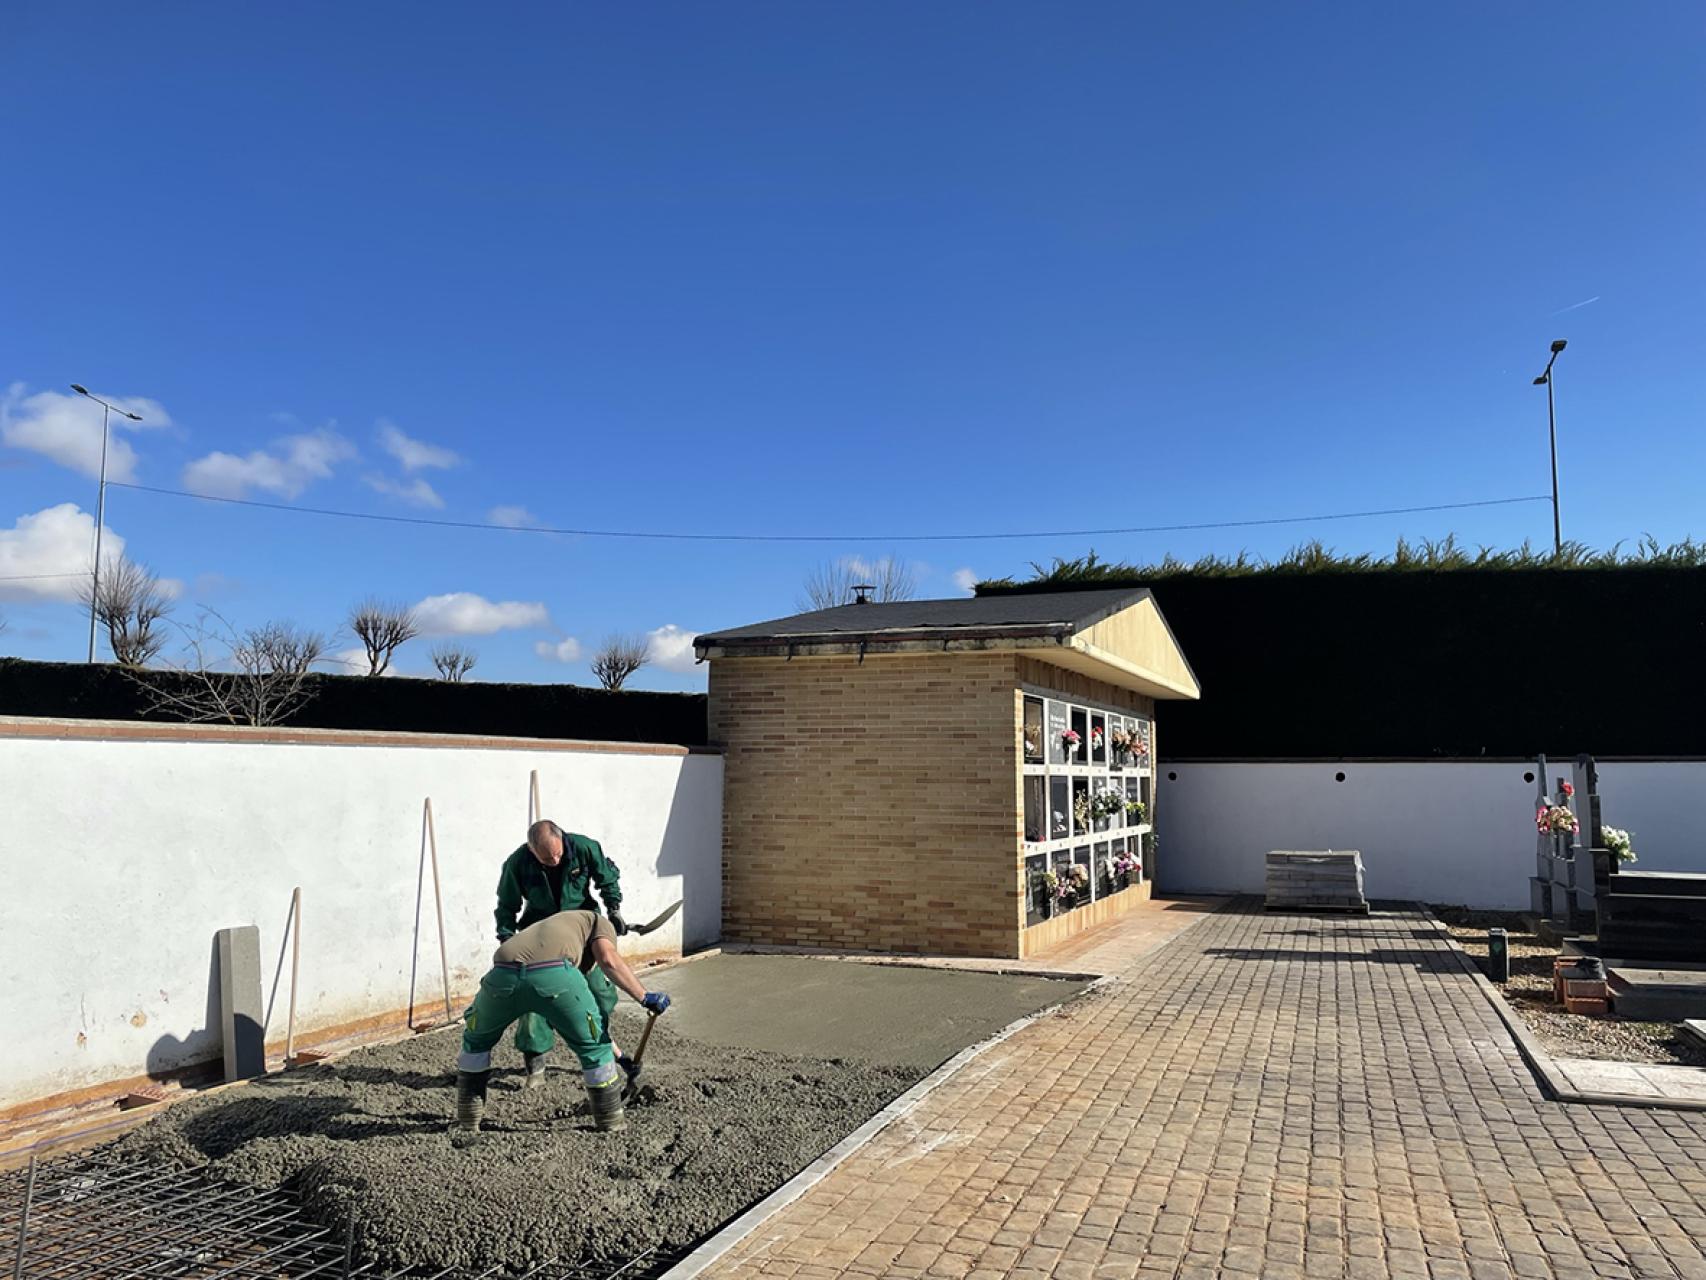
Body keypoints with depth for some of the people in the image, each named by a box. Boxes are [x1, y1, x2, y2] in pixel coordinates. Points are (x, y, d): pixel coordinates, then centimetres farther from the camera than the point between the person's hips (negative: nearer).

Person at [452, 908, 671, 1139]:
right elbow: (608, 959, 5)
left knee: (476, 1040, 34)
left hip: (502, 973, 5)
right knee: (594, 1042, 19)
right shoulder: (598, 922, 31)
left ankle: (467, 1123, 38)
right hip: (553, 974, -5)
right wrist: (645, 997, 5)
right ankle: (611, 1120, 29)